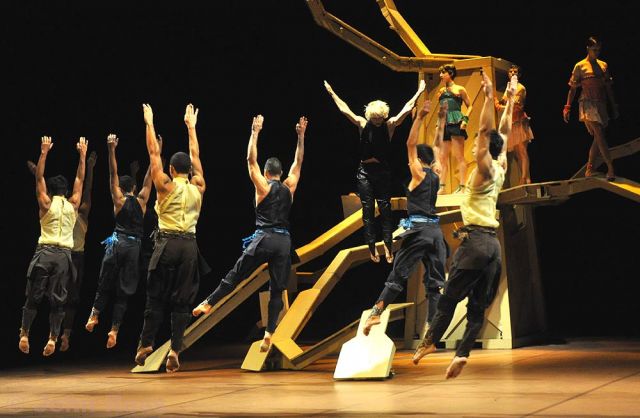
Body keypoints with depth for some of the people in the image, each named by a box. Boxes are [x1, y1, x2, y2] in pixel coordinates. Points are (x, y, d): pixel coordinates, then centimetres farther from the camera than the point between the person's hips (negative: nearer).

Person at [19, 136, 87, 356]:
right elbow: (79, 180, 13)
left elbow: (39, 177, 2)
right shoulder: (73, 205, 6)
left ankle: (24, 334, 1)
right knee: (58, 300, 3)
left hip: (44, 253, -1)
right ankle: (53, 338, -5)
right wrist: (82, 155, 15)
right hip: (64, 255, 1)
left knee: (33, 297, 6)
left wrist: (44, 153, -1)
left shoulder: (46, 204, 1)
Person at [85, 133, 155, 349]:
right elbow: (149, 176, 8)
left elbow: (113, 174, -3)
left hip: (117, 244, -1)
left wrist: (111, 150, -10)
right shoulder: (142, 200, 6)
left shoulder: (119, 200, 2)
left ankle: (95, 315, 0)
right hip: (134, 247, 1)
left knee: (105, 284, 14)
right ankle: (114, 329, -6)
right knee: (123, 291, 2)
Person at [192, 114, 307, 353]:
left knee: (235, 275, 8)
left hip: (263, 238, -3)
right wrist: (301, 136, 24)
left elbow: (251, 160, 5)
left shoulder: (263, 186, 3)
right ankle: (269, 334, -2)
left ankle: (208, 304, 9)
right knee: (277, 290, 3)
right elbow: (298, 163, 23)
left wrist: (255, 132, 8)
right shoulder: (289, 187, 11)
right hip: (283, 241, 3)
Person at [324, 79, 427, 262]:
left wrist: (419, 92, -7)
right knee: (368, 210, 2)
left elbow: (406, 109, -6)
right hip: (365, 171, 1)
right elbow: (344, 109, 3)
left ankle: (388, 246, 1)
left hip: (383, 171, -1)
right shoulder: (362, 124, -1)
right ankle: (372, 248, 5)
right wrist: (332, 93, 6)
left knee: (385, 209, -2)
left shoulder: (390, 125, -4)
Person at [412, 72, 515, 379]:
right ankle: (462, 354, -3)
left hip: (476, 241, -7)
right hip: (493, 243, 7)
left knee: (449, 297, 3)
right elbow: (503, 134, 22)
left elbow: (487, 133, -18)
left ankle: (430, 340, 10)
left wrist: (489, 99, -22)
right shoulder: (500, 170, 12)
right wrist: (510, 100, 27)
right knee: (477, 306, 3)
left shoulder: (485, 170, -7)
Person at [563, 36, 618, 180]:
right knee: (600, 135, -15)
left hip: (601, 104, 5)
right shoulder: (580, 66, 1)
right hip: (588, 104, -5)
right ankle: (611, 168, -21)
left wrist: (614, 107, 13)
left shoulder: (603, 65, 13)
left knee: (598, 138, 4)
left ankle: (590, 169, 16)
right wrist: (567, 107, -5)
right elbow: (572, 88, 1)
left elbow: (608, 88, 16)